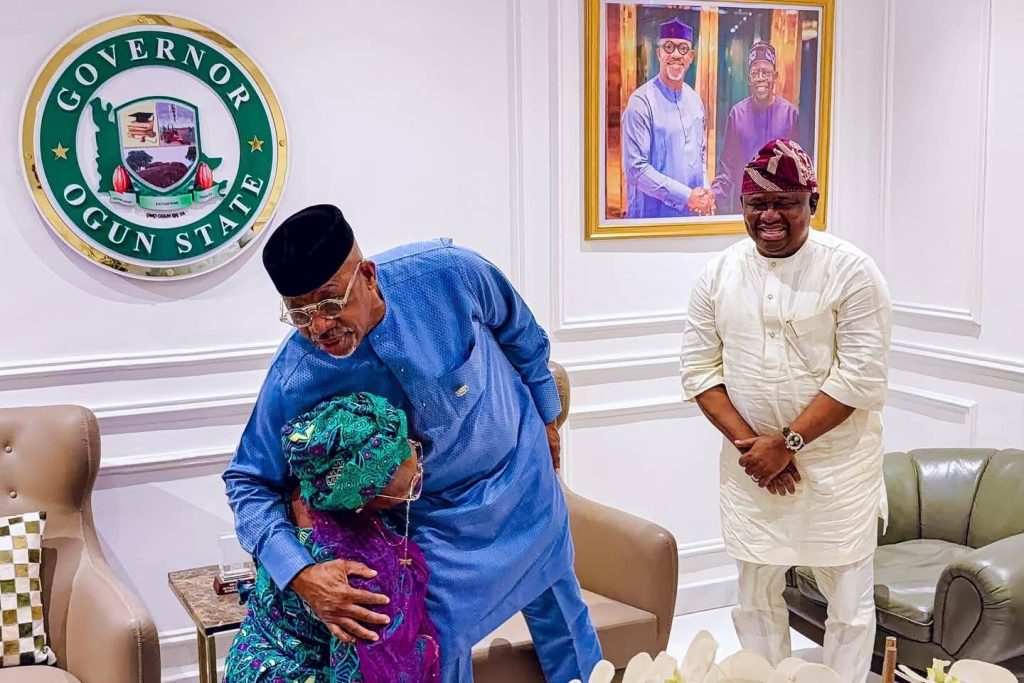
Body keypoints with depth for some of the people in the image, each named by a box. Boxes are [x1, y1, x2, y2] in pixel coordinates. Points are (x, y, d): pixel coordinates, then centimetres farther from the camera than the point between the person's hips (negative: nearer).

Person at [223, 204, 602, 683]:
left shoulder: (445, 273, -29)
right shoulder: (295, 379, -29)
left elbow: (520, 332, -8)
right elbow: (248, 481, -16)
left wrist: (545, 416, 8)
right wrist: (300, 573, -33)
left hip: (522, 476, 2)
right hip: (435, 518, -1)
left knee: (560, 612, 20)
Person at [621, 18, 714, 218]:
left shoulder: (694, 101, 8)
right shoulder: (642, 102, -13)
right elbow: (636, 168, -18)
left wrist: (704, 191, 0)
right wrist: (685, 196, -18)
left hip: (692, 213, 6)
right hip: (653, 213, -6)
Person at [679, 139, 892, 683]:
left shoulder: (850, 270, -10)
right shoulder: (719, 274, 2)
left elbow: (861, 375, -14)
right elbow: (699, 369, 2)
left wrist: (787, 442, -17)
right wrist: (747, 442, -11)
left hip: (837, 460, -3)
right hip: (750, 461, 4)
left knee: (849, 600, 7)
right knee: (757, 596, 14)